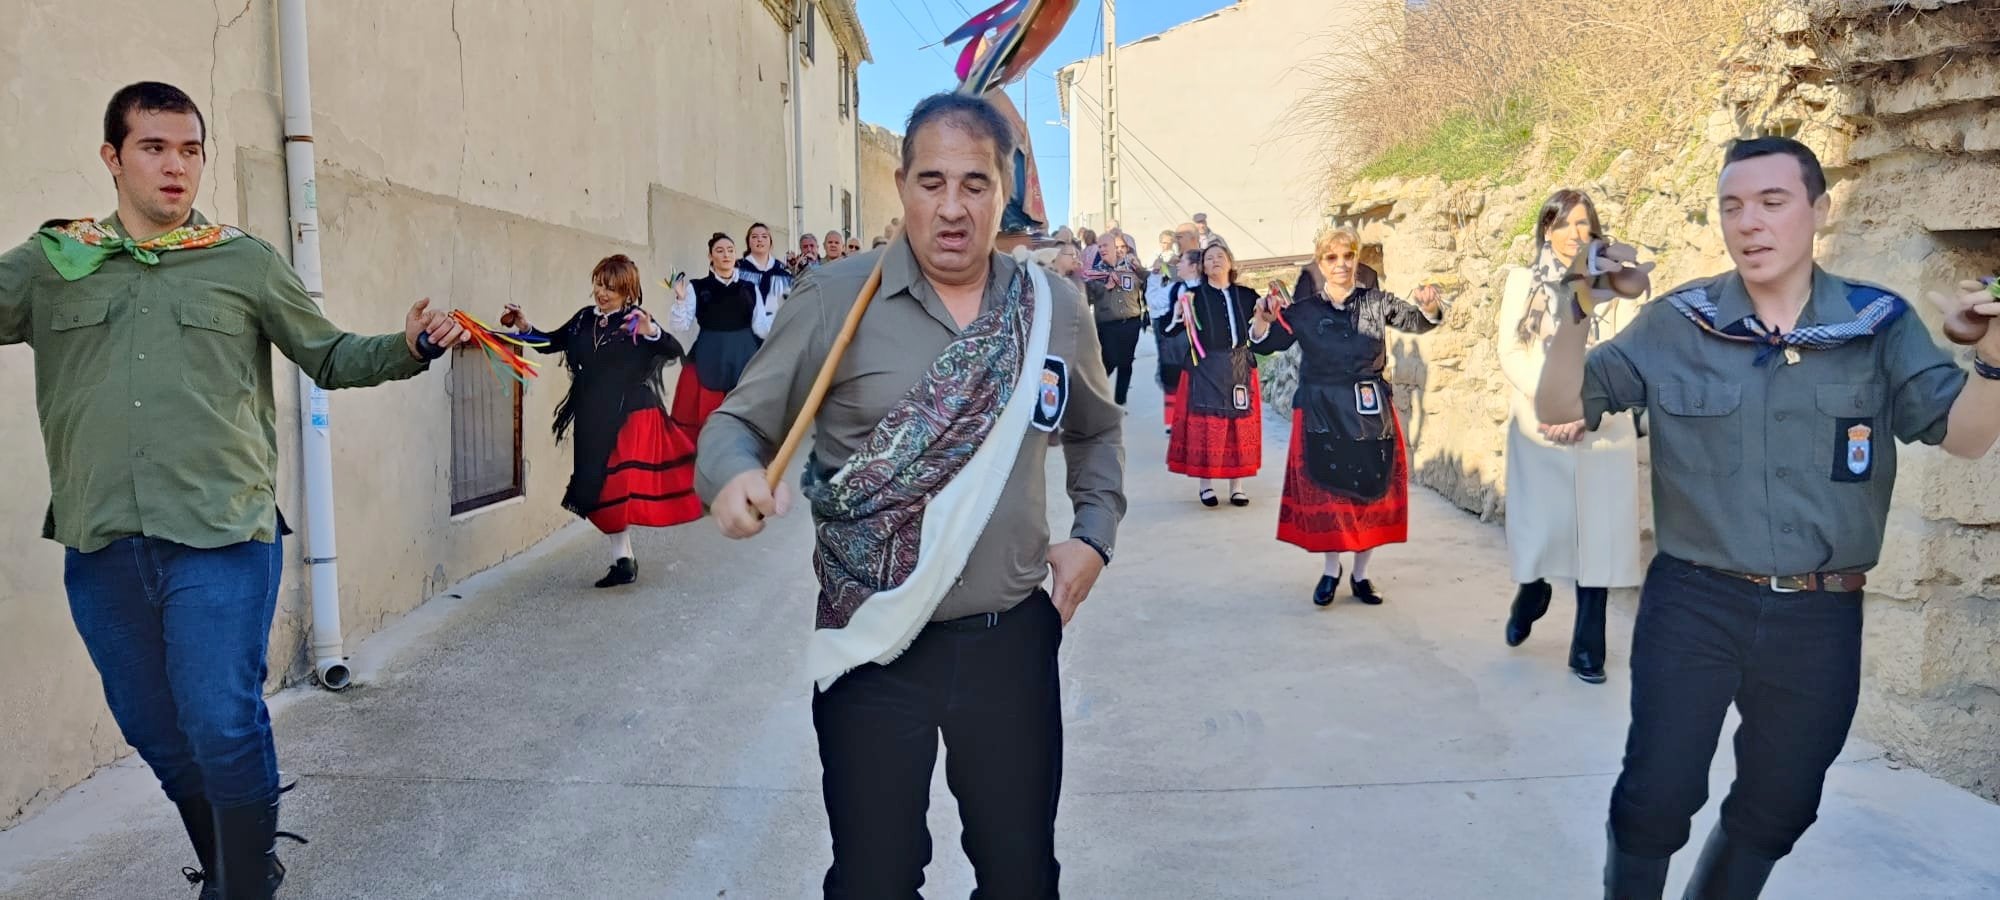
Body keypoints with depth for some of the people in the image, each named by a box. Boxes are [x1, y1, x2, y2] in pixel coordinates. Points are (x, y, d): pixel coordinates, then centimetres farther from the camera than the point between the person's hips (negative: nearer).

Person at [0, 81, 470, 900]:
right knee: (155, 733, 14)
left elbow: (332, 358, 11)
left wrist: (410, 348, -6)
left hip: (221, 538, -3)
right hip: (100, 549, 3)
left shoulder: (247, 263, 7)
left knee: (222, 728, -6)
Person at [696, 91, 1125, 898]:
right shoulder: (833, 301, -8)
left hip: (1012, 641, 3)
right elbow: (739, 422, -4)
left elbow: (1095, 431, 19)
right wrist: (734, 476, -26)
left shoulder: (1056, 310, 2)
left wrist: (1095, 533, 6)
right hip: (874, 651, -2)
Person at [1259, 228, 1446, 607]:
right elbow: (1267, 343, -4)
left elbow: (1418, 322, 2)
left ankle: (1361, 574, 21)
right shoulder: (1304, 309, -2)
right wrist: (1265, 316, -24)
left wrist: (1429, 305, -20)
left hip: (1370, 412, 1)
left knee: (1372, 489, 7)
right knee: (1325, 490, 4)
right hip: (1322, 413, -1)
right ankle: (1331, 569, 22)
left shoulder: (1377, 302, 2)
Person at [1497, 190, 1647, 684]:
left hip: (1603, 434, 0)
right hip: (1538, 431, 0)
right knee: (1538, 531, 2)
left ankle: (1587, 650, 12)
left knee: (1596, 538, 0)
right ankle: (1530, 595, 36)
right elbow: (1510, 353, -1)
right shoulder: (1522, 282, 7)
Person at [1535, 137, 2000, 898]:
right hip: (1693, 604, -2)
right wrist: (1576, 316, -22)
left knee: (1777, 809, 18)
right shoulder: (1676, 325, -5)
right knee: (1656, 798, 0)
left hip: (1821, 618, 2)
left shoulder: (1880, 325, -1)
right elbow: (1559, 409, -6)